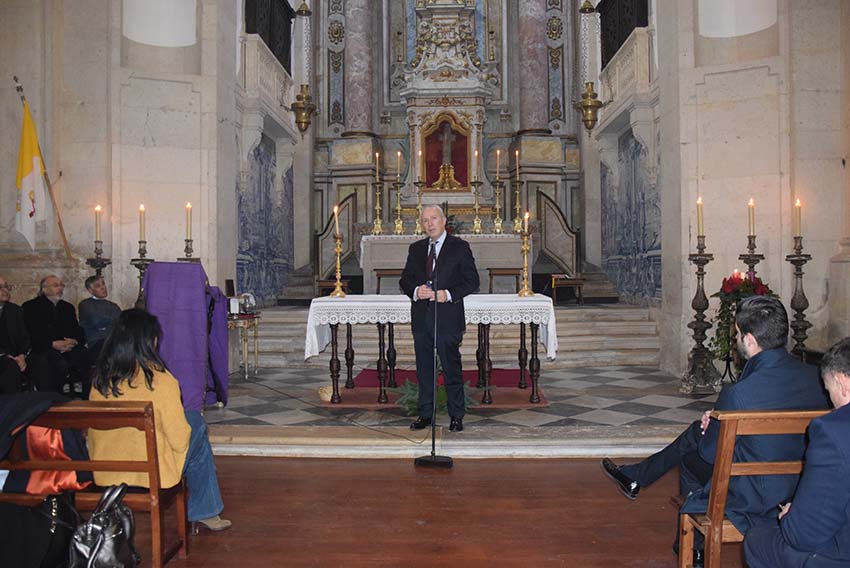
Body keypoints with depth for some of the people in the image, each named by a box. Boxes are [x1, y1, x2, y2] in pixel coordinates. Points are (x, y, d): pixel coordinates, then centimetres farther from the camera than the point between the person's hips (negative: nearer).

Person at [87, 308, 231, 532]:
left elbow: (93, 433, 8)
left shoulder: (100, 380, -4)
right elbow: (180, 440, -16)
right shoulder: (161, 381, -20)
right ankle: (205, 513, 25)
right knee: (196, 423, 17)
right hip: (153, 475, -5)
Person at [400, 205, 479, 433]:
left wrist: (449, 294, -17)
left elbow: (472, 280, -4)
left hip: (448, 317, -4)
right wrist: (415, 291, -9)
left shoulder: (459, 247, 0)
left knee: (451, 367, 1)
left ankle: (456, 416, 12)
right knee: (424, 369, 10)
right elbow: (405, 279, 13)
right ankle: (425, 414, 21)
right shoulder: (416, 248, 13)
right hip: (421, 316, 4)